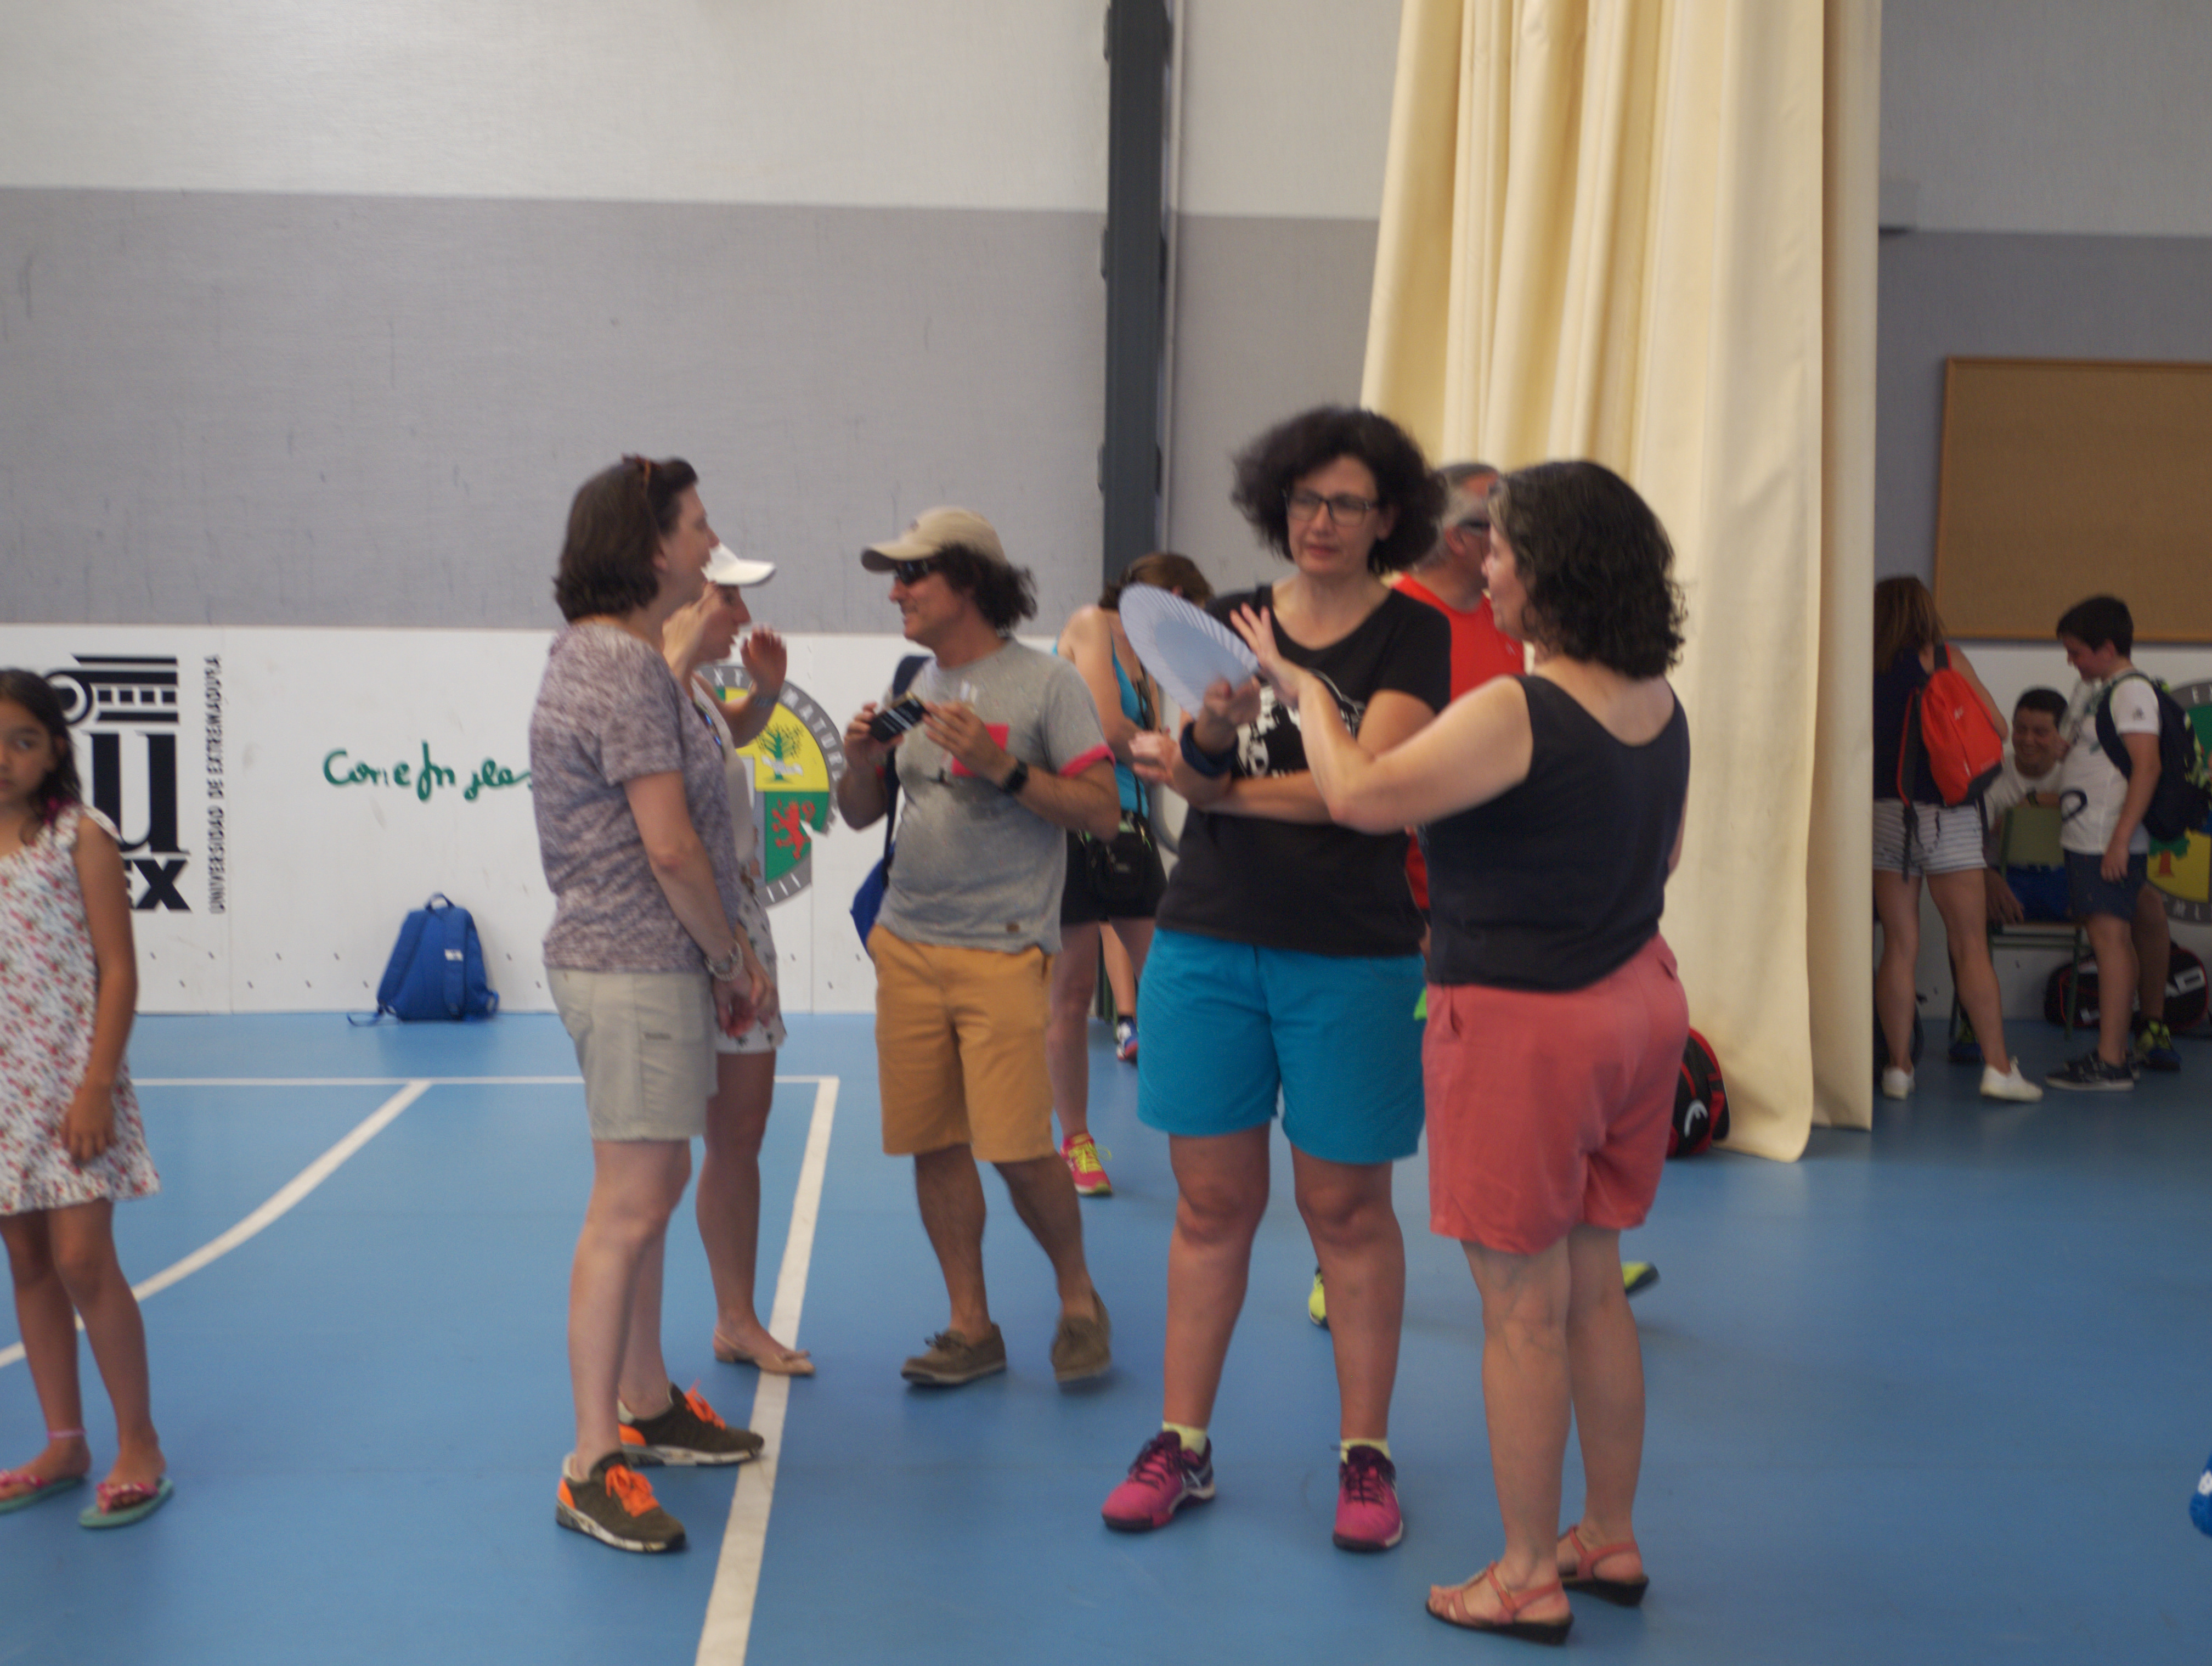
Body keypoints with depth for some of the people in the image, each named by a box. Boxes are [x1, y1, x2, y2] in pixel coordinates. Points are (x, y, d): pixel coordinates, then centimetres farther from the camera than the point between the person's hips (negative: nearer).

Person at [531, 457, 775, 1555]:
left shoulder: (602, 655, 16)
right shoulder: (628, 669, -18)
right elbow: (671, 849, -21)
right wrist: (732, 956, -9)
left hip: (632, 963, 11)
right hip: (639, 970, -11)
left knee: (654, 1188, 18)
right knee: (628, 1209, -8)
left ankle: (646, 1407, 31)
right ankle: (593, 1470, -2)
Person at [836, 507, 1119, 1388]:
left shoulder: (1047, 682, -4)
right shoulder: (915, 688, 14)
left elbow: (1103, 812, -8)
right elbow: (860, 815, 20)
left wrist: (1003, 767, -17)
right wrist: (860, 763, -1)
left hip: (1003, 950, -6)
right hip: (907, 944, 6)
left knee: (1016, 1146, -9)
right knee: (934, 1143, 6)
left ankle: (1078, 1298, 16)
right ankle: (971, 1327, 18)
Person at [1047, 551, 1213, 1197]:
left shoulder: (1145, 656, 17)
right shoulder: (1093, 624, -6)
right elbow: (1107, 730, -16)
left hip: (1128, 825, 8)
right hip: (1074, 824, -7)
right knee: (1073, 989, 0)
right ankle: (1076, 1141, 10)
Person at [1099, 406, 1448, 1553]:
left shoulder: (1411, 635, -1)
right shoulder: (1229, 624, 9)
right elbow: (1187, 773, -3)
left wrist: (1226, 787, -12)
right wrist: (1217, 728, -25)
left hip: (1353, 956, -3)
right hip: (1207, 942, 3)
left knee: (1347, 1207, 5)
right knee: (1211, 1201, 9)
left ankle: (1365, 1455, 18)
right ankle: (1181, 1444, 19)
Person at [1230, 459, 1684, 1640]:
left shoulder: (1515, 712, -22)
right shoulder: (1659, 707, 3)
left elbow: (1359, 798, -17)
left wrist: (1303, 689, -1)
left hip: (1524, 1022, -8)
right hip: (1636, 1002, 8)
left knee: (1522, 1310, 3)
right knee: (1595, 1288, 19)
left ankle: (1528, 1579, 15)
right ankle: (1609, 1541, 32)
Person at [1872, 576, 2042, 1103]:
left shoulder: (1867, 669, 2)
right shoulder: (1945, 660, -3)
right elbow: (1996, 726, 0)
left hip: (1885, 815, 2)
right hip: (1946, 815, -2)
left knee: (1899, 947, 6)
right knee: (1970, 945, 2)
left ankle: (1898, 1067, 7)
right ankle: (1997, 1065, 2)